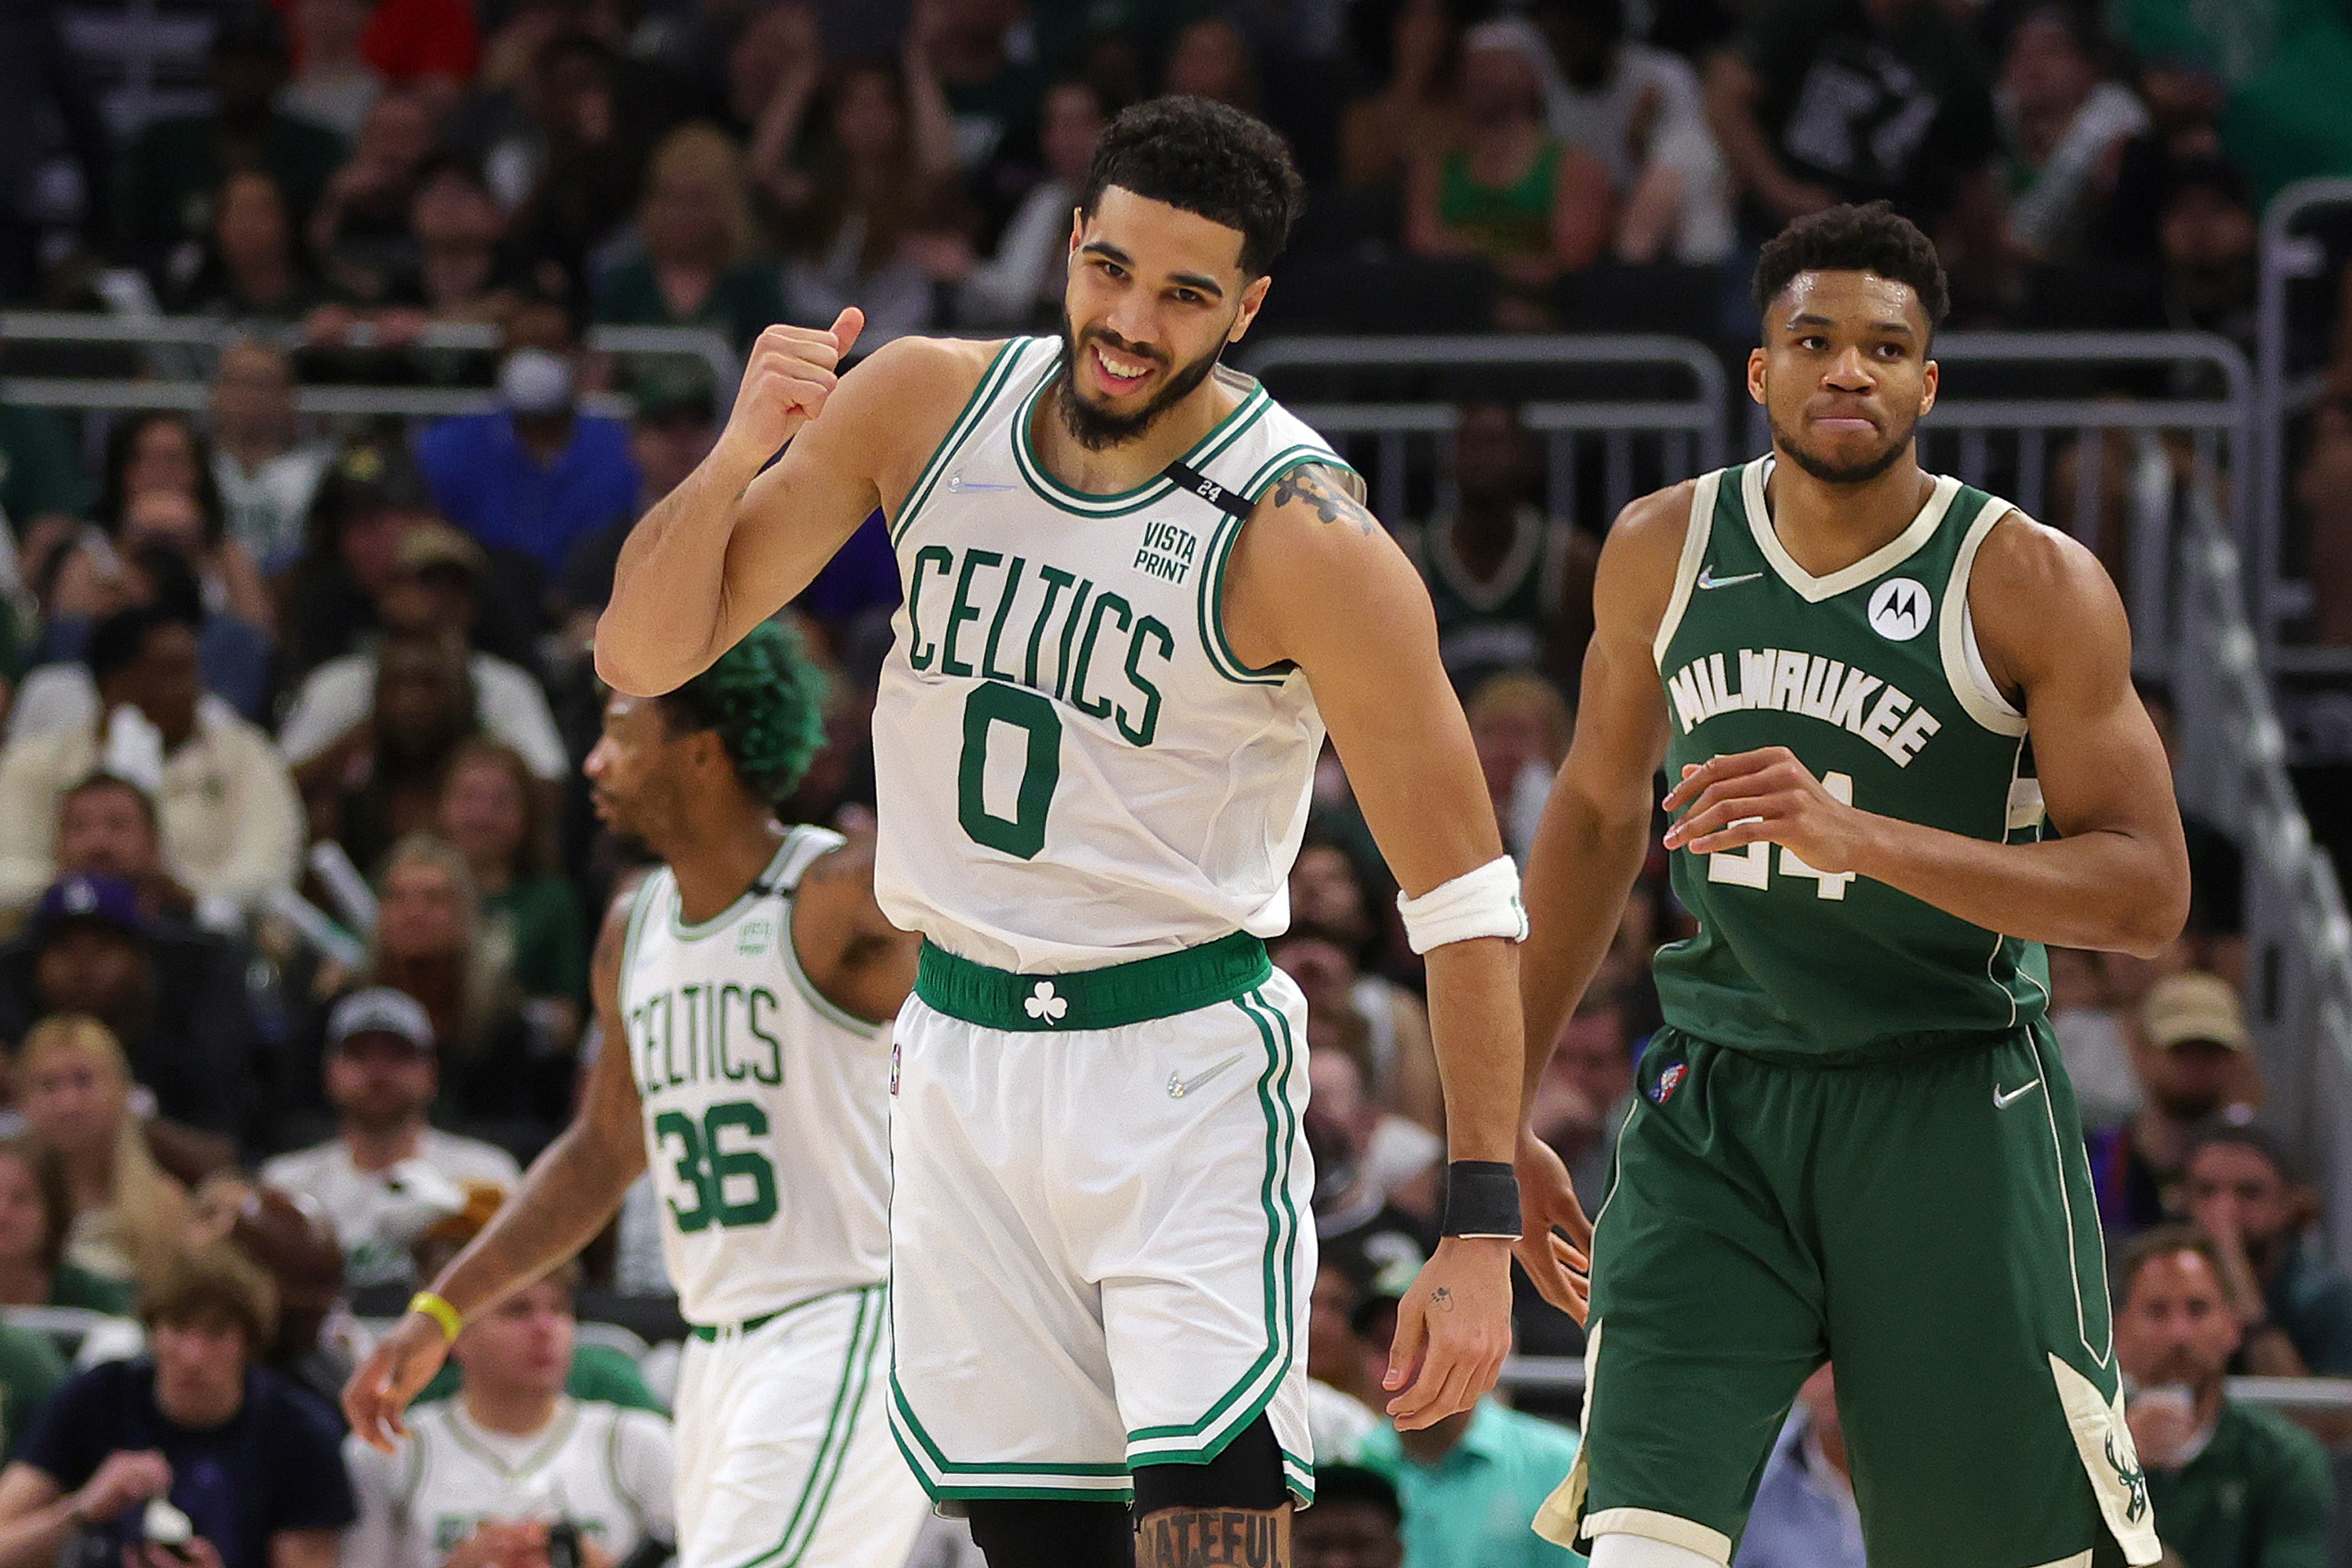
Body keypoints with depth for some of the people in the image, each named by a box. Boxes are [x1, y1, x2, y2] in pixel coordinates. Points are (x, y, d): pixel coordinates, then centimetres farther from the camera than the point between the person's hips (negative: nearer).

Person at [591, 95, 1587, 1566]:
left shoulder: (1301, 536, -16)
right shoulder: (921, 406, -2)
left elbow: (1460, 885, -12)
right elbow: (643, 656, 1)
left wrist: (1483, 1223, -16)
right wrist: (738, 458, -19)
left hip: (1183, 1063, -5)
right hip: (964, 1048, 5)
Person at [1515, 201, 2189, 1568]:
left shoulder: (2033, 583, -10)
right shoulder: (1663, 553, 2)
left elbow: (2149, 894, -15)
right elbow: (1598, 808, 18)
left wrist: (1859, 837, -28)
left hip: (1951, 1108, -2)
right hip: (1719, 1098, 3)